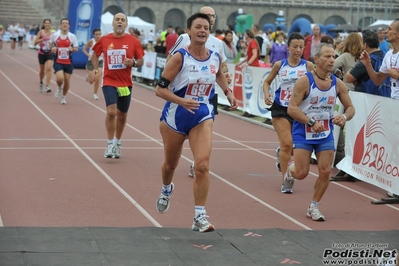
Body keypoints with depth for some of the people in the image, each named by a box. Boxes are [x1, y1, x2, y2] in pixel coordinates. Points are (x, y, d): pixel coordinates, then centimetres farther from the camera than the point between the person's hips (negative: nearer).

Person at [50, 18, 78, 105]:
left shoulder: (72, 36, -2)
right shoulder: (55, 35, -1)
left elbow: (76, 49, 2)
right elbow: (51, 44, 16)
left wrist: (72, 49, -21)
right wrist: (52, 48, -7)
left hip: (68, 62, 1)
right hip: (58, 62, -1)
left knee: (67, 81, 4)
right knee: (60, 79, -21)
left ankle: (64, 97, 29)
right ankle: (59, 88, 15)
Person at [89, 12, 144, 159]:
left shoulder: (133, 41, -3)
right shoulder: (104, 40, -1)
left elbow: (141, 60, 3)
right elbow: (95, 54, 15)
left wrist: (133, 62, -18)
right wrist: (95, 69, 2)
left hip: (126, 83, 2)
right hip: (109, 82, -2)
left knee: (122, 115, 13)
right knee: (111, 112, -18)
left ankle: (117, 143, 32)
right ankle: (110, 145, -6)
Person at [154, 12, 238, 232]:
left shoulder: (215, 58, -3)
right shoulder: (180, 57, -17)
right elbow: (160, 89, -18)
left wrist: (228, 92, 7)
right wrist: (181, 101, -33)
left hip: (202, 116, 2)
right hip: (175, 116, -2)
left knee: (202, 165, -16)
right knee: (170, 164, 18)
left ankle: (200, 217, -10)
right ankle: (166, 189, 54)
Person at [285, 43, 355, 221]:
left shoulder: (338, 84, -1)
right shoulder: (305, 81, -15)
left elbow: (350, 107, 8)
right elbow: (292, 108, -18)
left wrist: (344, 117, -15)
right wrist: (311, 122, -27)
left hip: (326, 135, 4)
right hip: (303, 134, -4)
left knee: (325, 171, -4)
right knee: (302, 173, -6)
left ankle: (313, 207, 15)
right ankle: (290, 169, 32)